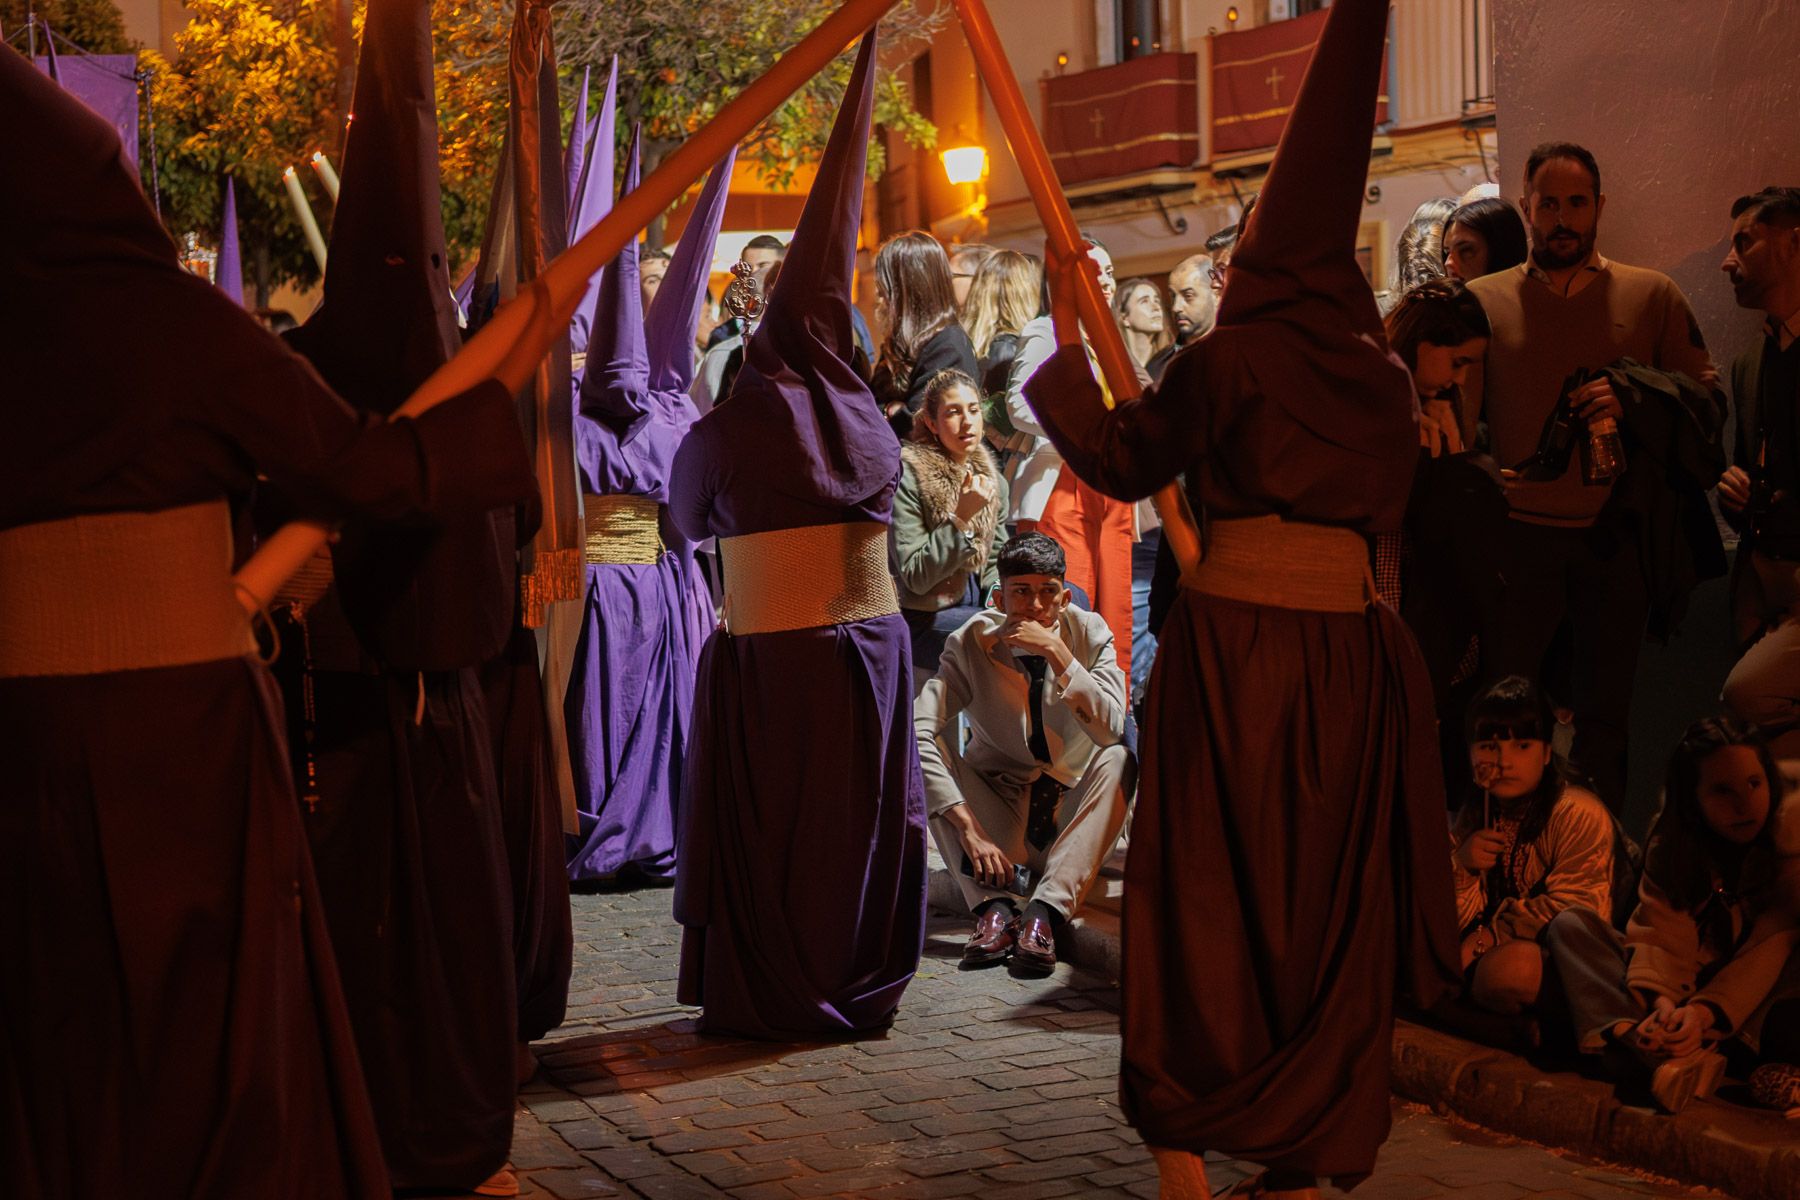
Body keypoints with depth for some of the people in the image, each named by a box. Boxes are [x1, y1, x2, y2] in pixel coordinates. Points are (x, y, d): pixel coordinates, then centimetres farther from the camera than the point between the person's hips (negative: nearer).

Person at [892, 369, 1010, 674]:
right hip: (925, 623, -7)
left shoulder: (992, 480, 9)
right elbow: (916, 577, -14)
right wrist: (961, 517, -22)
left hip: (978, 605, 7)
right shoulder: (909, 475, -12)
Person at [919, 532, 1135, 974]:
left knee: (1118, 761, -28)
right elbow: (916, 732, -27)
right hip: (997, 813, 0)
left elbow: (1109, 729, -24)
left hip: (1072, 813, 0)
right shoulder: (971, 643, -13)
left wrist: (1056, 653, -31)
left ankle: (1046, 909, -37)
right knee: (924, 754, -23)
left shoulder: (1090, 635, -9)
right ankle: (994, 905, -33)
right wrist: (970, 832, -35)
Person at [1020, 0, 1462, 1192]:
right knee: (1327, 902, 10)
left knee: (1209, 891, 5)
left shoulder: (1237, 357, -5)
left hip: (1237, 636, -4)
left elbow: (1123, 461, 3)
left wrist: (1069, 342, 13)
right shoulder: (1380, 370, 8)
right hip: (1351, 647, 4)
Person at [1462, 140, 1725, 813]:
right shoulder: (1485, 301, 6)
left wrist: (1632, 397, -14)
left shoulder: (1652, 297, 7)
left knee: (1604, 717, 9)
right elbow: (1455, 417, 3)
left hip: (1617, 535, 1)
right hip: (1519, 534, 0)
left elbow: (1708, 401, 5)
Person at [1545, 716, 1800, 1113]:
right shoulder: (1670, 842, 0)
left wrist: (1707, 1010, -32)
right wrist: (1663, 999, -33)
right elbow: (1664, 933, -11)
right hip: (1685, 991, 4)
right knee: (1570, 926, -12)